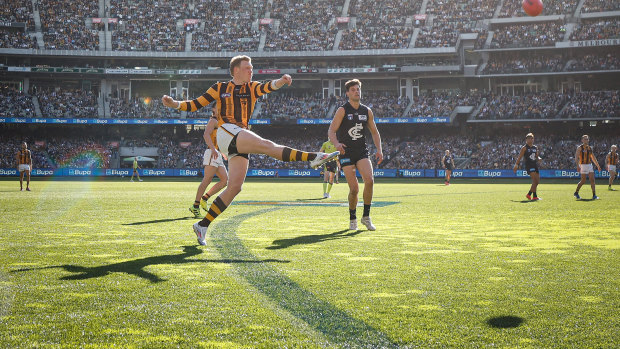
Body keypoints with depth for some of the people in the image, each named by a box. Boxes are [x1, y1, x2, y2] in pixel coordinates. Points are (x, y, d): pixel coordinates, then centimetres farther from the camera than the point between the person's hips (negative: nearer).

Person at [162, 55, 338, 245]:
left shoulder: (252, 88, 18)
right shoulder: (219, 88, 12)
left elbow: (268, 87, -3)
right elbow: (196, 104, 14)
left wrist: (281, 81, -25)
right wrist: (175, 104, -3)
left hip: (241, 140, 5)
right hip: (226, 132, -5)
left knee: (235, 187, -3)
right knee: (267, 145, -24)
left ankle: (203, 225, 3)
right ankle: (312, 157, -32)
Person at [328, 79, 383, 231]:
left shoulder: (367, 111, 10)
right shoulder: (343, 110, -4)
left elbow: (374, 132, 19)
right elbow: (331, 131, -10)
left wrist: (379, 149, 5)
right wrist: (337, 144, -30)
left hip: (362, 152, 3)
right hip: (346, 153, -3)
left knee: (369, 180, -20)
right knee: (354, 189, -9)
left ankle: (366, 216, -4)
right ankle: (353, 219, 15)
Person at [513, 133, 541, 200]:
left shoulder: (535, 148, 15)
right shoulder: (524, 148, -2)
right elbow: (519, 157, -2)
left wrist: (538, 158, 0)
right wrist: (516, 166, -6)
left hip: (535, 165, 7)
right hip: (529, 165, -7)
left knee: (537, 181, 6)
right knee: (535, 180, -19)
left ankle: (529, 194, 21)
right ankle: (534, 196, -16)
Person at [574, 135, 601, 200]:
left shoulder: (590, 148, 13)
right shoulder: (580, 148, -5)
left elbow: (593, 158, 21)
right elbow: (576, 157, -13)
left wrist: (598, 165, 19)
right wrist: (577, 166, -26)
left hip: (590, 165, 6)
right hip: (583, 165, -6)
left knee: (592, 180, -4)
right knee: (583, 181, -4)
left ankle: (594, 195, -5)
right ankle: (576, 193, 14)